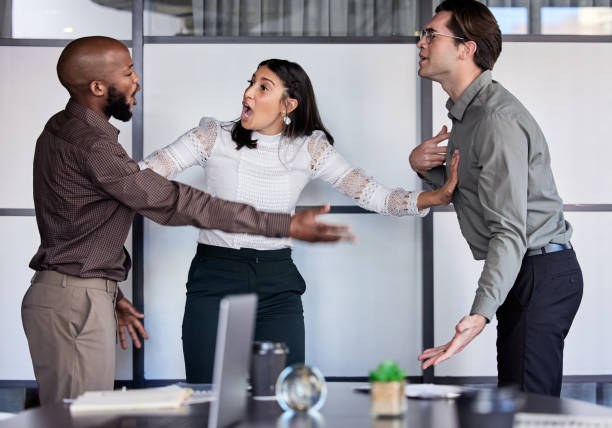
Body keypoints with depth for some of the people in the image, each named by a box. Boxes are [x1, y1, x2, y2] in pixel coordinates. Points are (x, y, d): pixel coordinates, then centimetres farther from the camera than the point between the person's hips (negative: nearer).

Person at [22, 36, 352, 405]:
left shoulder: (62, 129, 12)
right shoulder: (91, 145, -20)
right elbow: (175, 202, -21)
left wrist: (110, 294, 21)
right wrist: (286, 225, -20)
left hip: (78, 296, 10)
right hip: (75, 305, -10)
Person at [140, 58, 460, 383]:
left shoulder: (309, 149, 3)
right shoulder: (214, 137, 0)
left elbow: (375, 196, -2)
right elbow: (139, 175, -4)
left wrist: (438, 196, -16)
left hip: (277, 285, 1)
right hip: (215, 279, -1)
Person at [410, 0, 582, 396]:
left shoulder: (498, 118, -20)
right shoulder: (466, 111, 14)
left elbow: (508, 230, -28)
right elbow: (469, 193, 22)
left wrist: (480, 315, -38)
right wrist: (426, 168, 2)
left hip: (541, 273, -11)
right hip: (523, 273, 11)